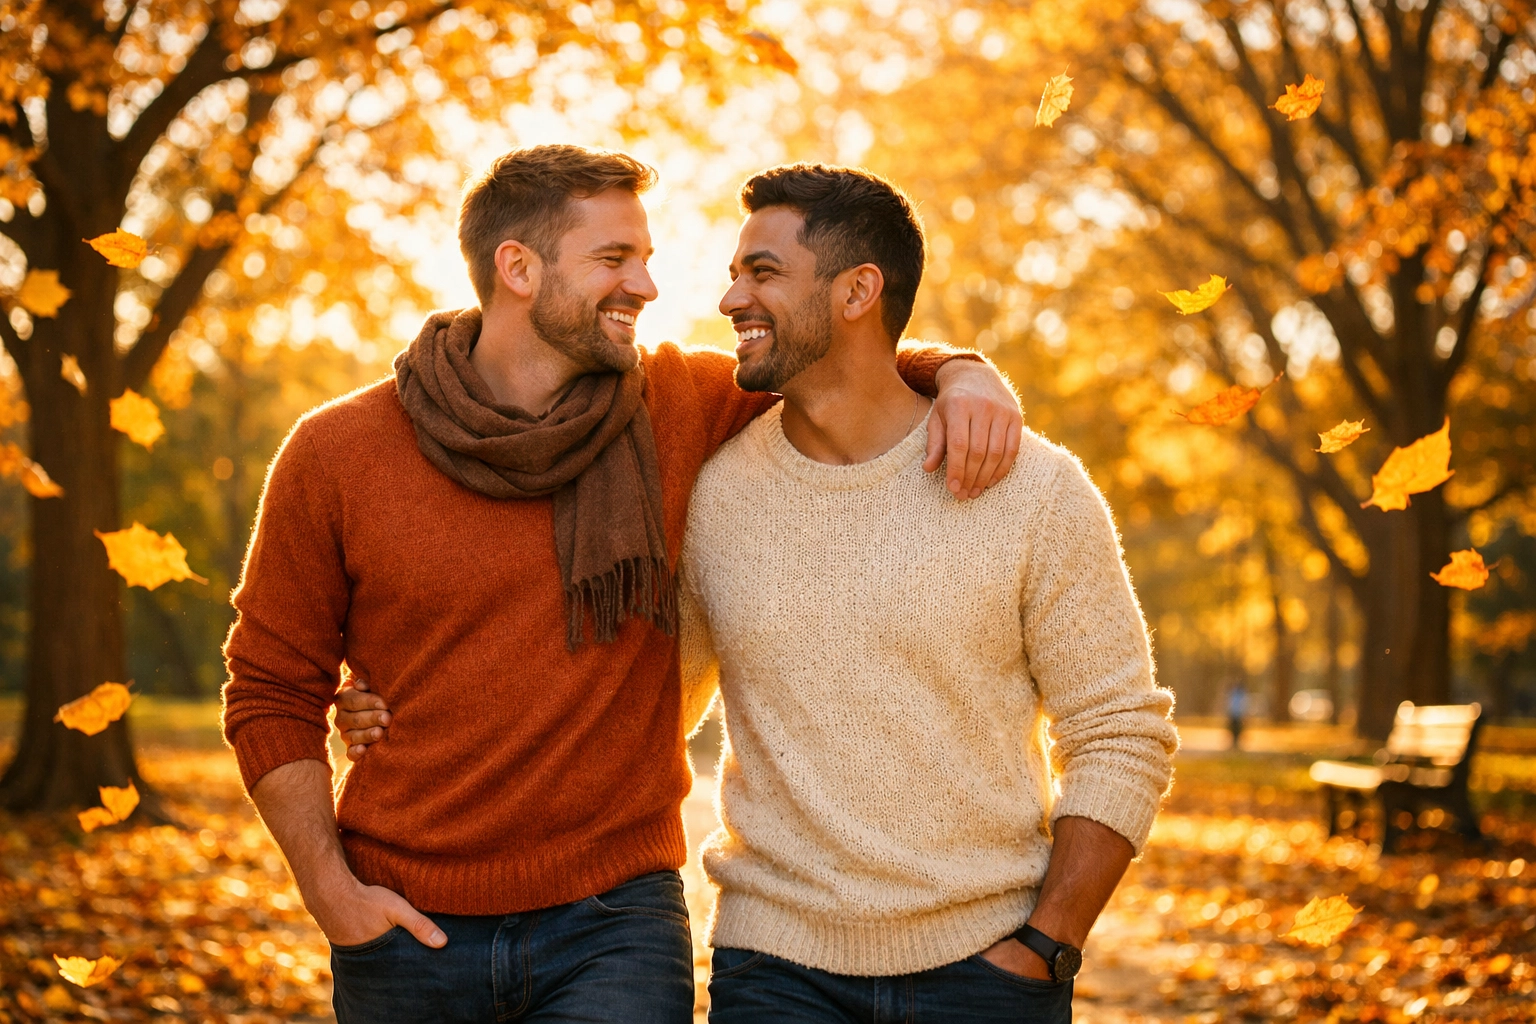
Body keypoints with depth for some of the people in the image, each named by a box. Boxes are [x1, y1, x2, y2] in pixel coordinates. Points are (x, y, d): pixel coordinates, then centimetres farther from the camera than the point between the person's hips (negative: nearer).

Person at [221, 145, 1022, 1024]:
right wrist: (329, 886, -6)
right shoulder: (334, 457, -3)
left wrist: (964, 377, -8)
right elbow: (273, 691, 4)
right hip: (412, 926, 0)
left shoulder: (677, 407, 1)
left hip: (616, 926, 0)